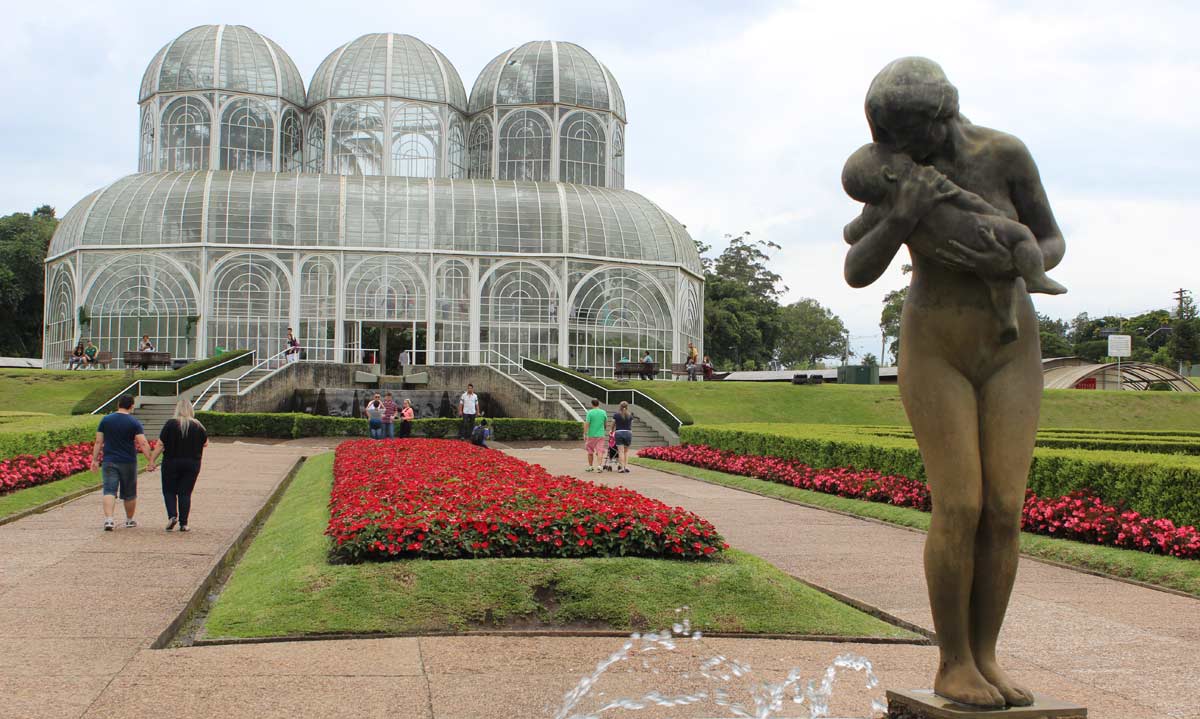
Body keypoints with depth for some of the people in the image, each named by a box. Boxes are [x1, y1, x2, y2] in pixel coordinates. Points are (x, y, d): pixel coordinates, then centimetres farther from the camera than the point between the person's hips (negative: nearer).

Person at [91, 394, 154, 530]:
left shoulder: (105, 420, 3)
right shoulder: (134, 422, -5)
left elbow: (98, 442, 3)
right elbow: (143, 444, -13)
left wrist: (95, 459, 8)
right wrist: (150, 461, -12)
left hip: (109, 462, 1)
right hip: (128, 463, -1)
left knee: (109, 491, -4)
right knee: (129, 493, 13)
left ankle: (108, 519, -22)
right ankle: (129, 520, 26)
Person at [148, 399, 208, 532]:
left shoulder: (171, 424, -8)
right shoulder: (198, 426, -1)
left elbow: (160, 444, -9)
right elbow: (205, 443, 8)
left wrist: (152, 459, -2)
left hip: (171, 463, -2)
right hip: (192, 464, 2)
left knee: (169, 491, 11)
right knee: (185, 493, 7)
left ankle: (172, 516, -8)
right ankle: (183, 523, 3)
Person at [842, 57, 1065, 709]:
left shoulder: (1007, 153, -10)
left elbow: (1052, 245, -2)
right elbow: (855, 273, -12)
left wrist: (1008, 265, -26)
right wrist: (900, 218, -30)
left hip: (1009, 351, 2)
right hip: (935, 352, -2)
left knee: (1005, 510, -3)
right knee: (959, 509, -9)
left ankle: (984, 659, 10)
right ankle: (952, 664, 4)